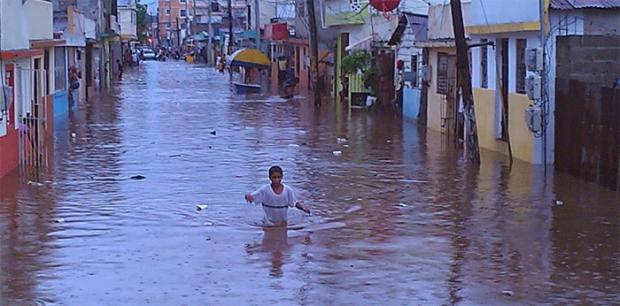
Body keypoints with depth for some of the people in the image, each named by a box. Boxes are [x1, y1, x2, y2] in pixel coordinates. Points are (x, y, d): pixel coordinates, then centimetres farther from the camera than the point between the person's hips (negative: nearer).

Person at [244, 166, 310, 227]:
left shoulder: (288, 190, -10)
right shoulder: (265, 190, -16)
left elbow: (295, 203, 0)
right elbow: (252, 196, -19)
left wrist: (303, 208, -19)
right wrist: (248, 196, -44)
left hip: (282, 224, 2)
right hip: (269, 225, -2)